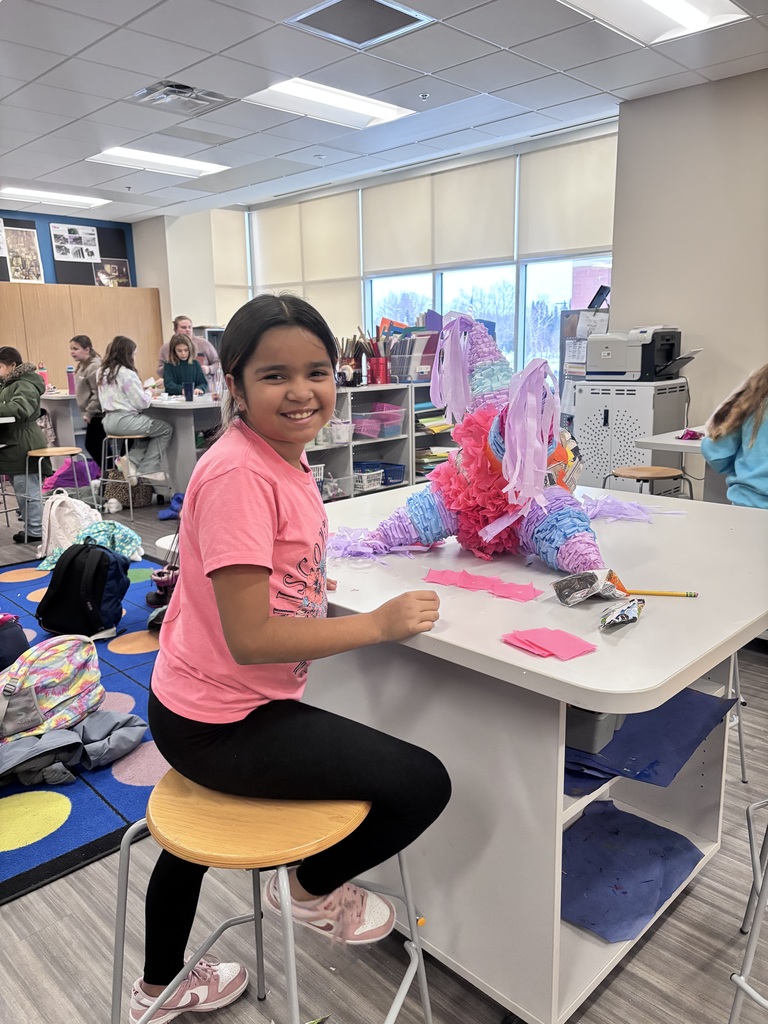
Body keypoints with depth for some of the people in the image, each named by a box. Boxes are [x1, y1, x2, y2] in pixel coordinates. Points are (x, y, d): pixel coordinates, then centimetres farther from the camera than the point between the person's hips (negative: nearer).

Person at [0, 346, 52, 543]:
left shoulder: (26, 385, -13)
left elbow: (18, 408, -28)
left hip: (24, 445, -10)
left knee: (27, 490, -4)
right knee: (22, 490, 14)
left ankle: (35, 531, 3)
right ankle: (31, 527, 22)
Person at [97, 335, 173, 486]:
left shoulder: (103, 373, 11)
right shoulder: (127, 374, -14)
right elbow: (141, 403, -14)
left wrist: (142, 390, 14)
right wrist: (149, 393, 6)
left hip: (109, 421, 9)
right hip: (125, 421, -9)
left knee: (150, 428, 27)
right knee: (166, 429, 8)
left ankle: (132, 460, 6)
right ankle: (147, 470, 4)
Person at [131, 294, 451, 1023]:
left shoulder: (281, 456, -1)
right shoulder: (238, 474, -28)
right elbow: (250, 637, -29)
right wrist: (379, 624, -23)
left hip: (200, 704, 10)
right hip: (224, 721, -10)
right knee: (423, 785, -8)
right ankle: (312, 889, 21)